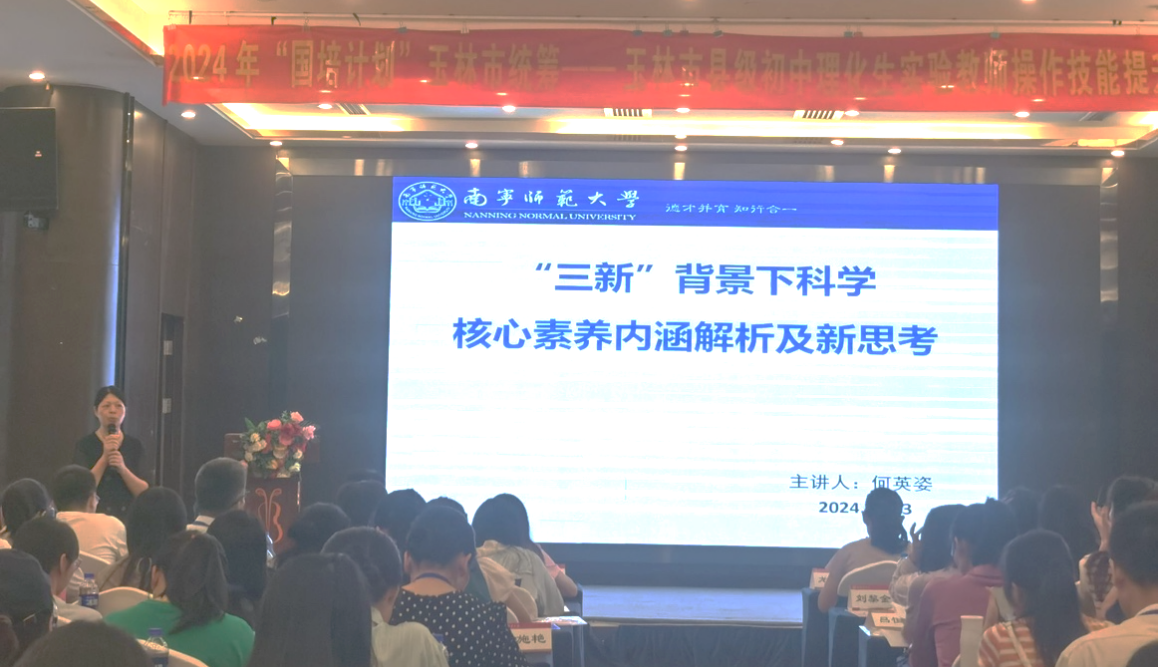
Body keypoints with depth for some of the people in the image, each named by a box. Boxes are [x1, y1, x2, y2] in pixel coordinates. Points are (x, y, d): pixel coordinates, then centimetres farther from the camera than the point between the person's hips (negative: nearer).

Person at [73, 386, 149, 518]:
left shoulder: (135, 445, 7)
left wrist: (123, 469, -15)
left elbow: (145, 492, 0)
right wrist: (105, 457, -16)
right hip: (96, 516, -2)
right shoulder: (85, 445, 0)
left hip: (128, 516, 2)